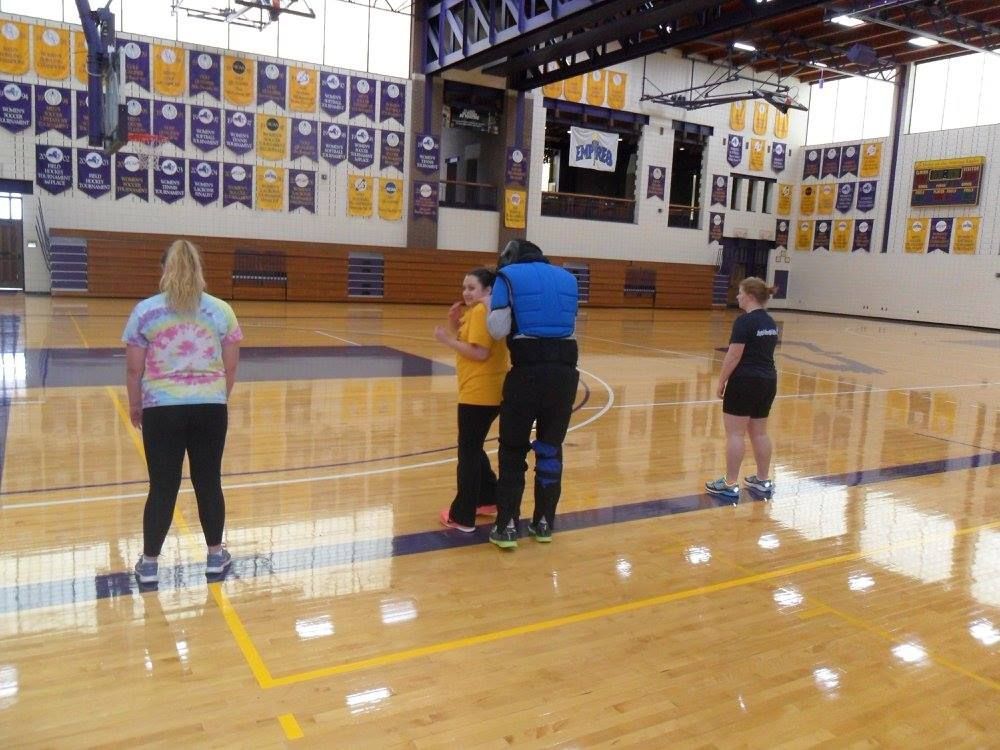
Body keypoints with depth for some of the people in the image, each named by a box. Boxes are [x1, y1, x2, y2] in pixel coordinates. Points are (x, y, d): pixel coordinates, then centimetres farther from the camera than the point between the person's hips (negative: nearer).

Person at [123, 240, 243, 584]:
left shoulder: (145, 311, -3)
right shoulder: (221, 311, 0)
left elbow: (134, 369, 1)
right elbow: (230, 367, 5)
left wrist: (135, 405, 17)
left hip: (162, 409, -1)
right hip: (210, 409, 1)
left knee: (163, 487, 9)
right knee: (209, 482, 13)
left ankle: (148, 563, 20)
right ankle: (215, 555, 25)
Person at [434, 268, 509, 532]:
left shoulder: (481, 311, -14)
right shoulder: (476, 311, 18)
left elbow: (479, 353, -22)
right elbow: (466, 345, 16)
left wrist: (447, 339, -15)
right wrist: (455, 324, 3)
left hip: (479, 394, -10)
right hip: (487, 393, 10)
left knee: (468, 453, -2)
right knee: (474, 449, 21)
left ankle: (462, 517, 7)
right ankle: (488, 499, 31)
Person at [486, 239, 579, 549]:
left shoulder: (508, 276, 5)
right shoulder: (567, 278, 19)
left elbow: (498, 329, -3)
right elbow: (570, 325, 19)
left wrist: (491, 304, 14)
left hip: (528, 371, -3)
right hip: (565, 371, 4)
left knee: (513, 451, 9)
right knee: (551, 448, 15)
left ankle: (507, 527, 10)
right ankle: (544, 523, 24)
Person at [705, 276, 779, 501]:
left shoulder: (744, 321, -15)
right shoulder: (770, 322, 11)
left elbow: (733, 356, -17)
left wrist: (721, 381, -9)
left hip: (745, 382, -9)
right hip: (768, 381, 9)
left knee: (735, 433, -3)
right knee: (759, 433, 15)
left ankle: (730, 485, 1)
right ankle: (763, 481, 21)